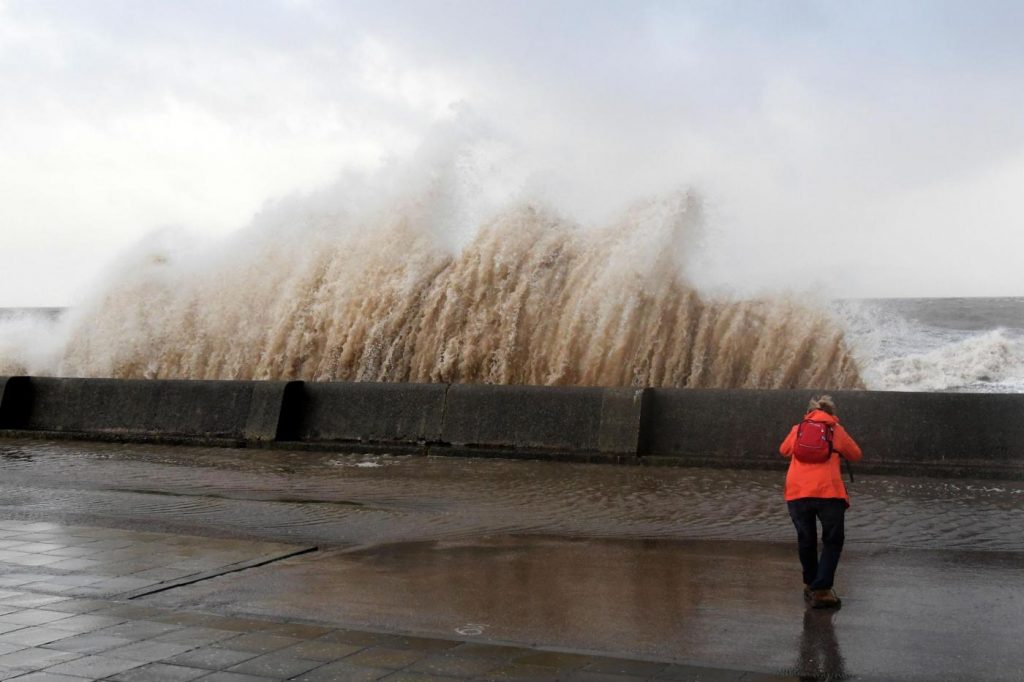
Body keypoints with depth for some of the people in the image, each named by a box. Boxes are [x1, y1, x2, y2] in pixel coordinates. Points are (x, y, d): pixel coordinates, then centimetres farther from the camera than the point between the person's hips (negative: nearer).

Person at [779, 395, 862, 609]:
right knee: (833, 541, 10)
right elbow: (856, 455, 21)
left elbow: (784, 450, 32)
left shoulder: (798, 429, 15)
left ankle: (810, 585, 31)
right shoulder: (836, 430, 10)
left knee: (806, 541, 19)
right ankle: (821, 590, 0)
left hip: (796, 493, 2)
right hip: (828, 492, -2)